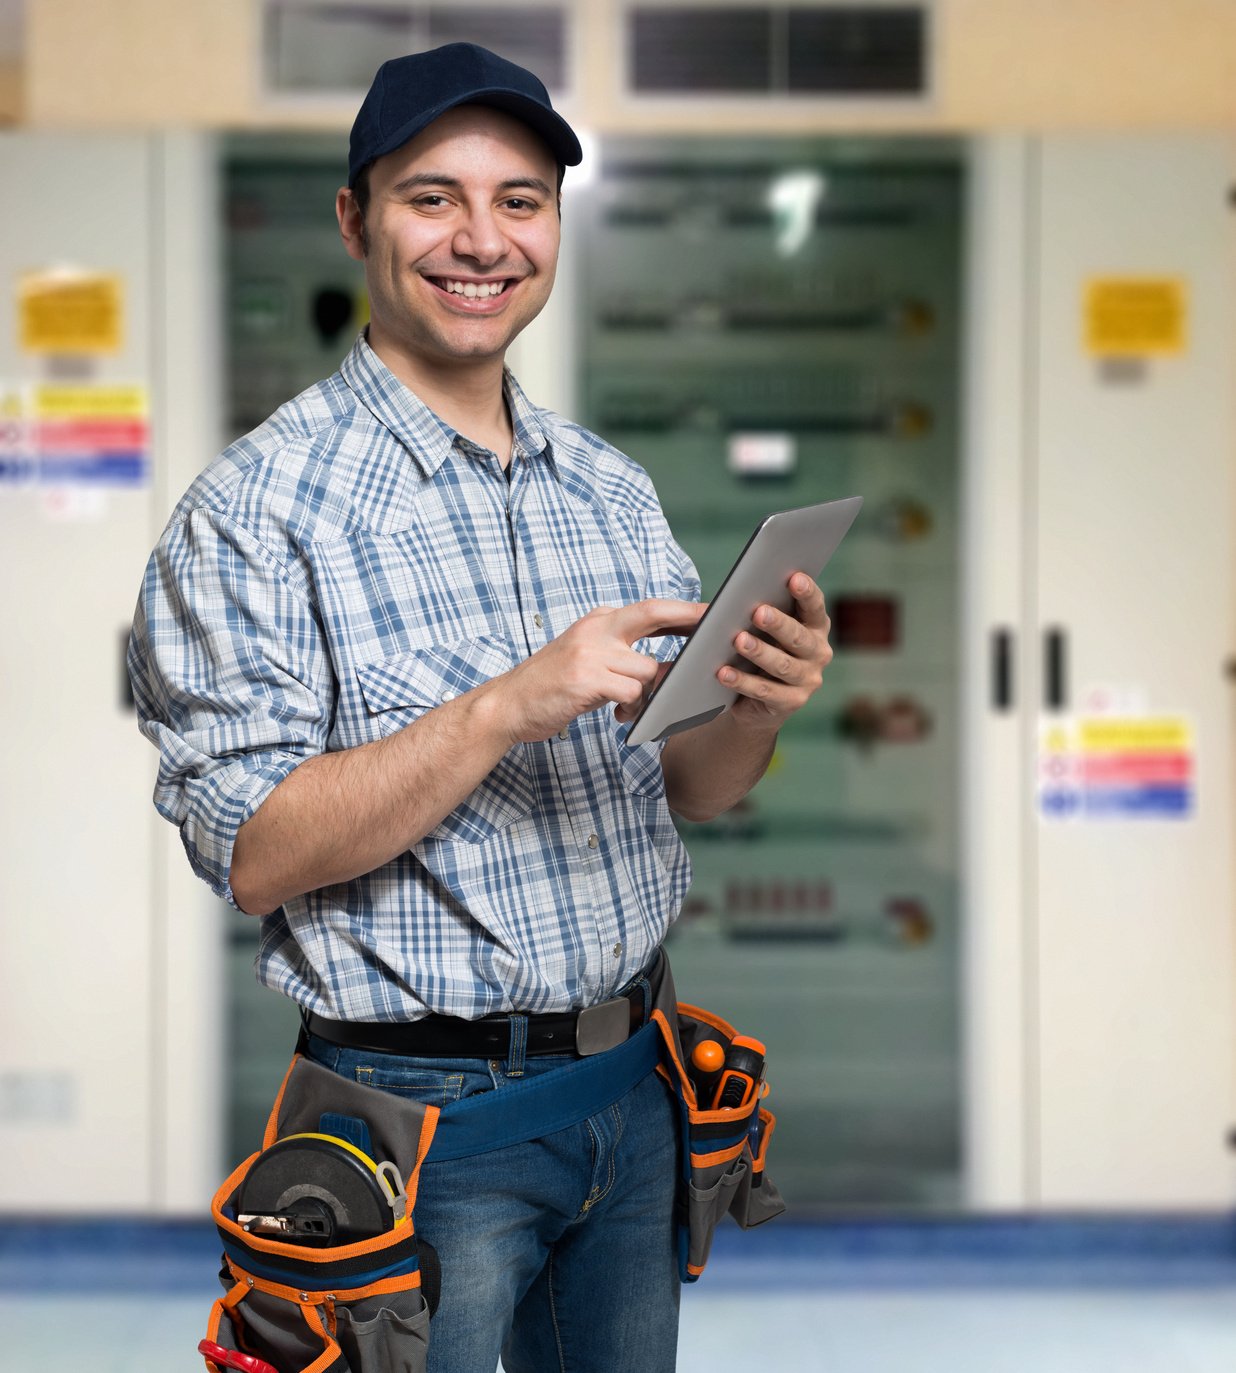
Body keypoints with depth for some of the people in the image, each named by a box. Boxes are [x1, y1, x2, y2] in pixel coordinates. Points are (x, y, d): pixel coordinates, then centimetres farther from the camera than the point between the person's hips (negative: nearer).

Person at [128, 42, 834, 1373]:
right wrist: (513, 705, -27)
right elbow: (253, 855, -17)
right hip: (424, 1110, -5)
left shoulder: (610, 488, 7)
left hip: (630, 1096, 6)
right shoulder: (256, 504, -12)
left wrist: (756, 711, -12)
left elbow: (685, 793, 11)